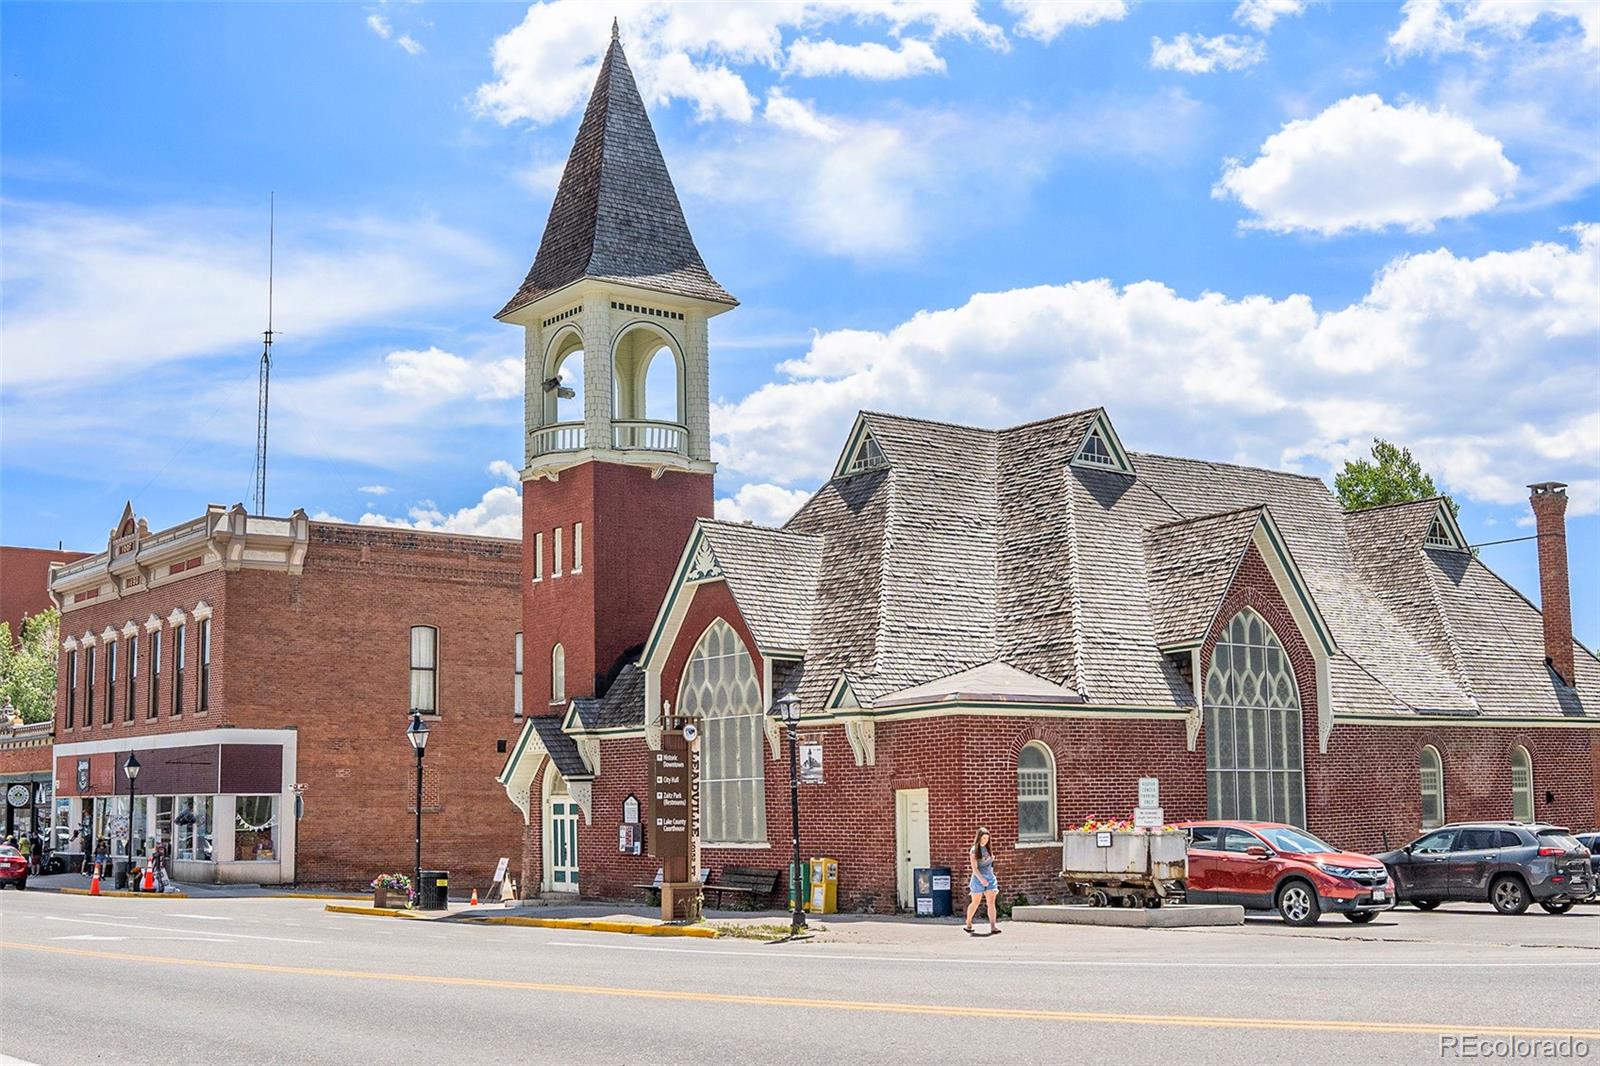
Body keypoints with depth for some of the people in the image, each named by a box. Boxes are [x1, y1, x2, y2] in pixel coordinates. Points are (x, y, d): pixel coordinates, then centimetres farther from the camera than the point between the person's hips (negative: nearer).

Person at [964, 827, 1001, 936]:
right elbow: (974, 868, -15)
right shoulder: (974, 851, -8)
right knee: (975, 903, 7)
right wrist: (981, 879, -27)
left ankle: (993, 926, -15)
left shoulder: (988, 849, 9)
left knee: (991, 902, -7)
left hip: (990, 878, 4)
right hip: (978, 878, -4)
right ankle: (968, 924, 26)